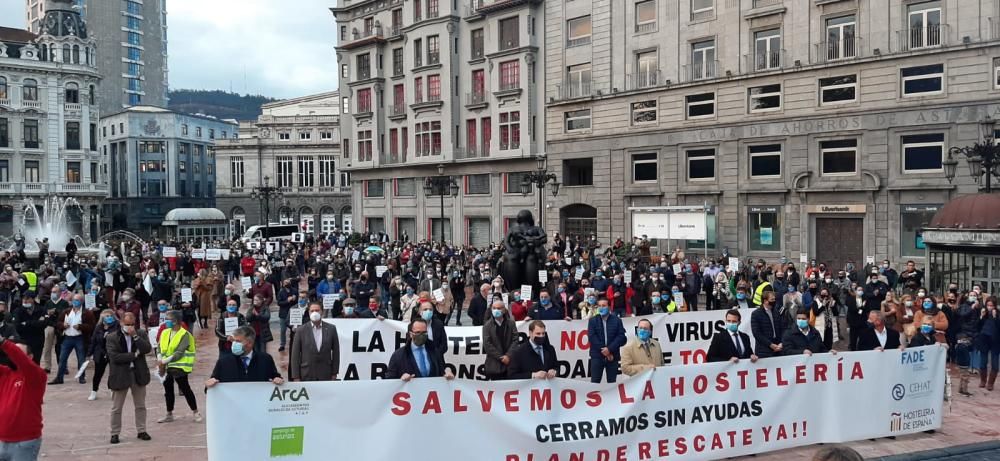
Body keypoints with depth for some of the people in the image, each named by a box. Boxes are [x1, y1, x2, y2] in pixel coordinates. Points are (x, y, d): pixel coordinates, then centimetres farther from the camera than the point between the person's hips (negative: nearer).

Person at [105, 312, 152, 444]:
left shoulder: (141, 334, 3)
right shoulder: (112, 337, -6)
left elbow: (148, 349, -12)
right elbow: (114, 357, -16)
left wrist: (135, 336, -18)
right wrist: (134, 355, -14)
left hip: (138, 373, 3)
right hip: (120, 375, -3)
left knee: (140, 405, 11)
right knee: (116, 408, 6)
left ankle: (141, 430, 21)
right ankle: (115, 433, 18)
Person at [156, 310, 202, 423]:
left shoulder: (184, 334, -12)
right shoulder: (165, 333, 9)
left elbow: (179, 353, -19)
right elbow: (160, 347, 12)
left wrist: (165, 361, -19)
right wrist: (160, 360, -5)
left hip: (179, 366, -7)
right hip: (167, 366, 7)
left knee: (185, 388, -6)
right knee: (168, 388, 14)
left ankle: (195, 412, 5)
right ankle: (169, 414, 27)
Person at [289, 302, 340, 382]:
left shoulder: (331, 329, 3)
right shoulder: (300, 330, 0)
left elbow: (335, 352, 7)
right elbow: (295, 355, 0)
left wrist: (334, 373, 5)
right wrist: (296, 377, -4)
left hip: (326, 375, 1)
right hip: (306, 376, -1)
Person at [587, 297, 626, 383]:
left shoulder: (617, 320, 6)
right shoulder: (593, 320, 8)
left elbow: (621, 337, -3)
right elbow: (592, 337, -3)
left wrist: (609, 349, -14)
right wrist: (603, 351, -11)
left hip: (613, 356, 0)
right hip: (597, 356, 0)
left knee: (612, 382, 3)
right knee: (594, 382, -4)